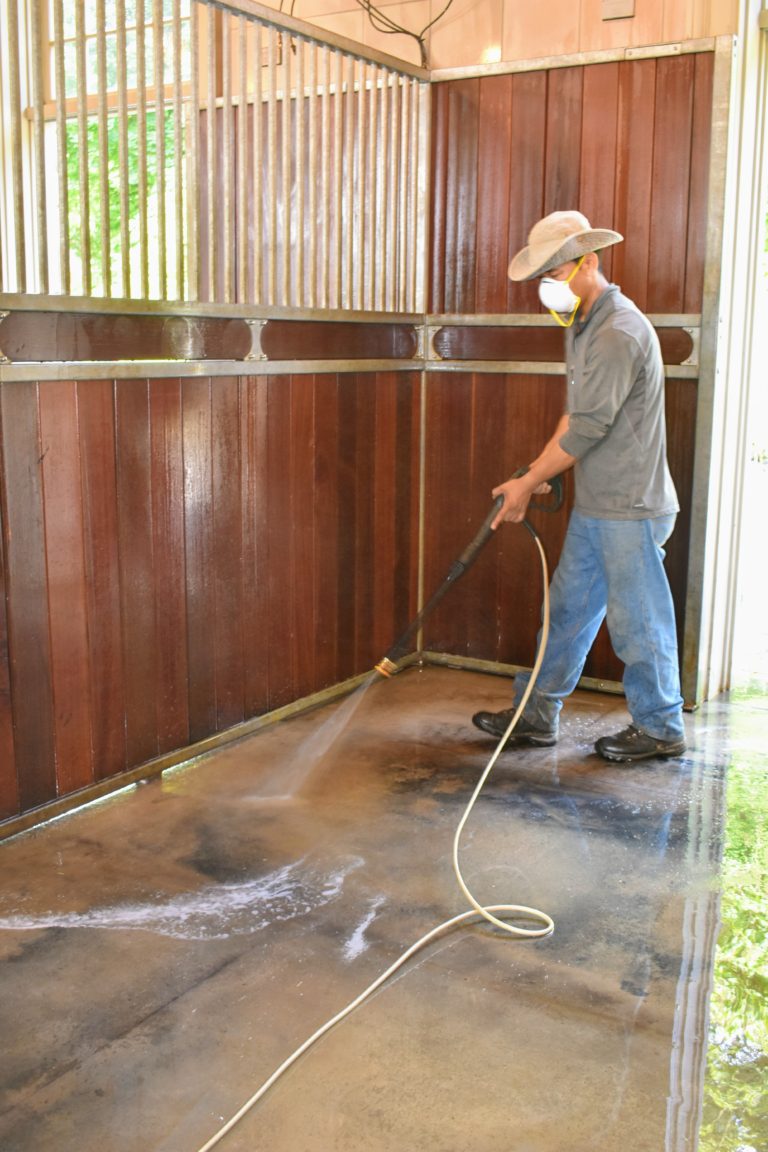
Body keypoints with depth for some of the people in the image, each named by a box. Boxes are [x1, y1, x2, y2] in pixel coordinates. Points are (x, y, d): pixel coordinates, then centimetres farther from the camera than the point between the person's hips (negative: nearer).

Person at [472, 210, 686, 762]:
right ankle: (537, 715, 24)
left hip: (631, 509, -10)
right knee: (570, 608, 14)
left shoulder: (619, 333, -20)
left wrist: (528, 482, -12)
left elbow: (586, 428, -21)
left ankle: (660, 728, 18)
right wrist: (536, 476, 7)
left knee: (637, 619, 2)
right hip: (594, 505, 10)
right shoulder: (585, 324, 12)